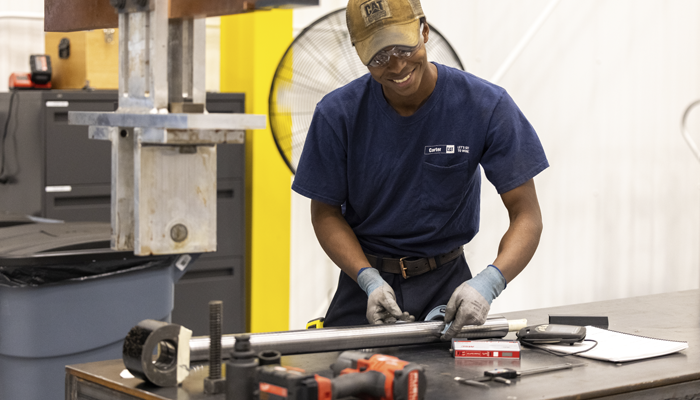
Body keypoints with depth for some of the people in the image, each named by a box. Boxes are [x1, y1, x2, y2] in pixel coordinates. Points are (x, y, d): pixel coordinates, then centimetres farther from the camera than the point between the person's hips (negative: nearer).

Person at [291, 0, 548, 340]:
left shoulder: (487, 106, -14)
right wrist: (370, 280, -19)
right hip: (366, 278, 0)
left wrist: (488, 283, -32)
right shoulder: (337, 115, -12)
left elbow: (526, 215, -13)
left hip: (447, 281, 0)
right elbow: (326, 212, -2)